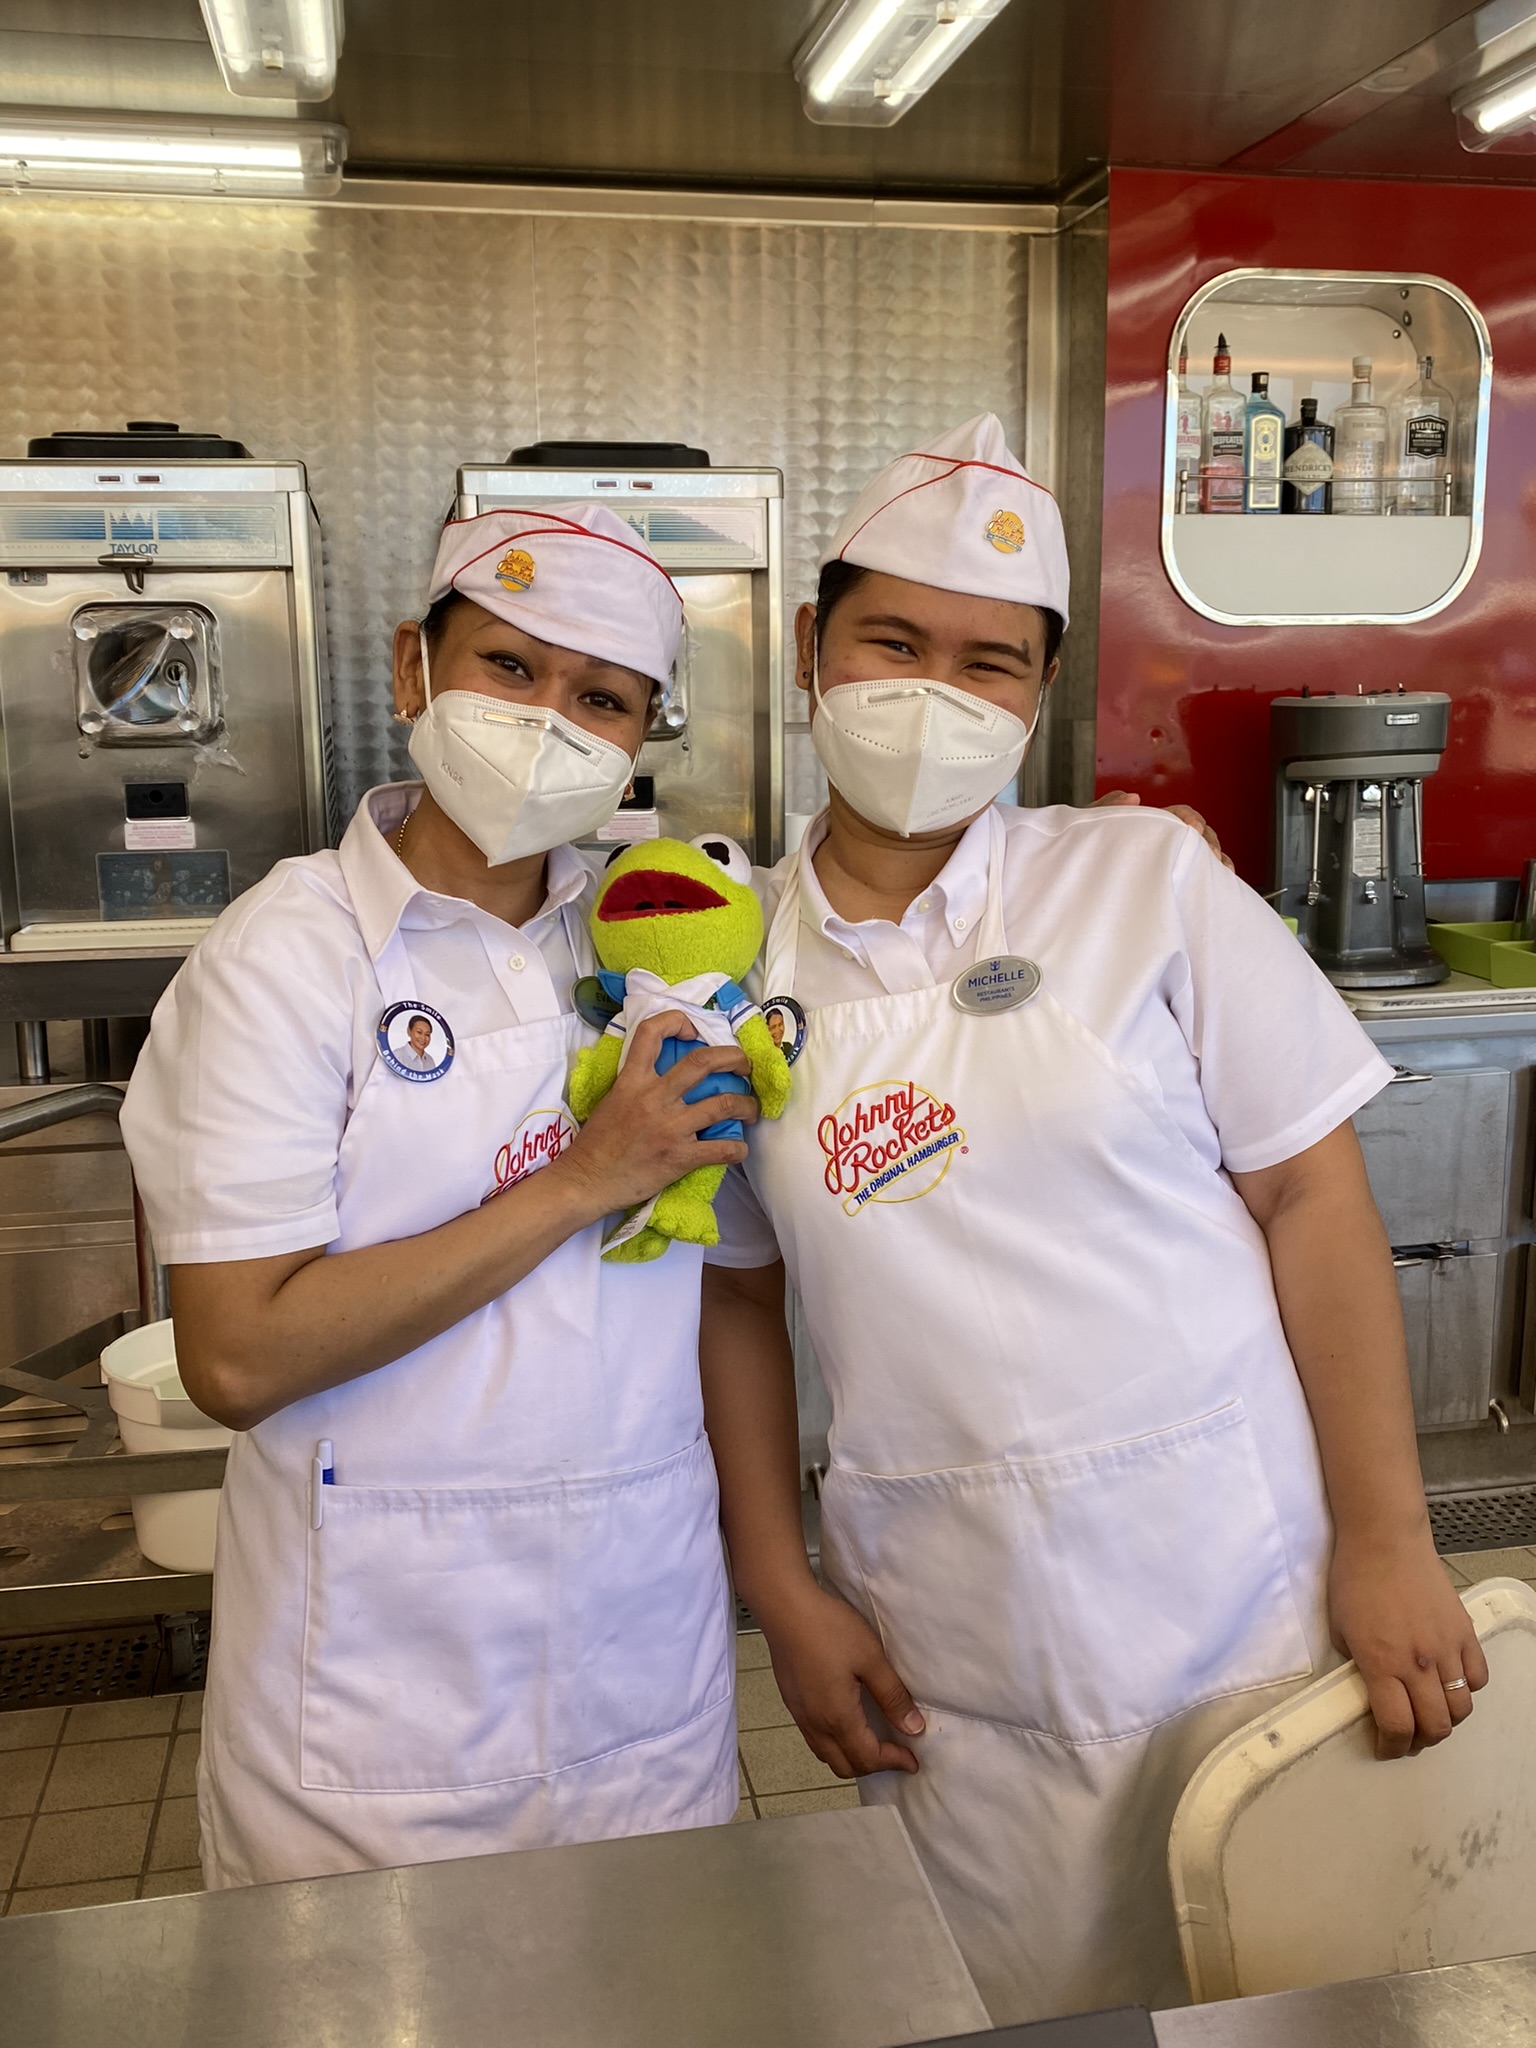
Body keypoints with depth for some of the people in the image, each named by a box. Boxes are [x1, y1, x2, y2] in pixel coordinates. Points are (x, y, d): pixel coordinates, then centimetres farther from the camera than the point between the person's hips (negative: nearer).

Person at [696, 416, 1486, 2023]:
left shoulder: (1150, 883, -5)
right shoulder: (734, 970, 1)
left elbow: (1312, 1199, -5)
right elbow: (736, 1295, 6)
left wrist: (1387, 1545, -8)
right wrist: (781, 1593, 2)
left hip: (1237, 1592, -1)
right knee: (1024, 2008, 14)